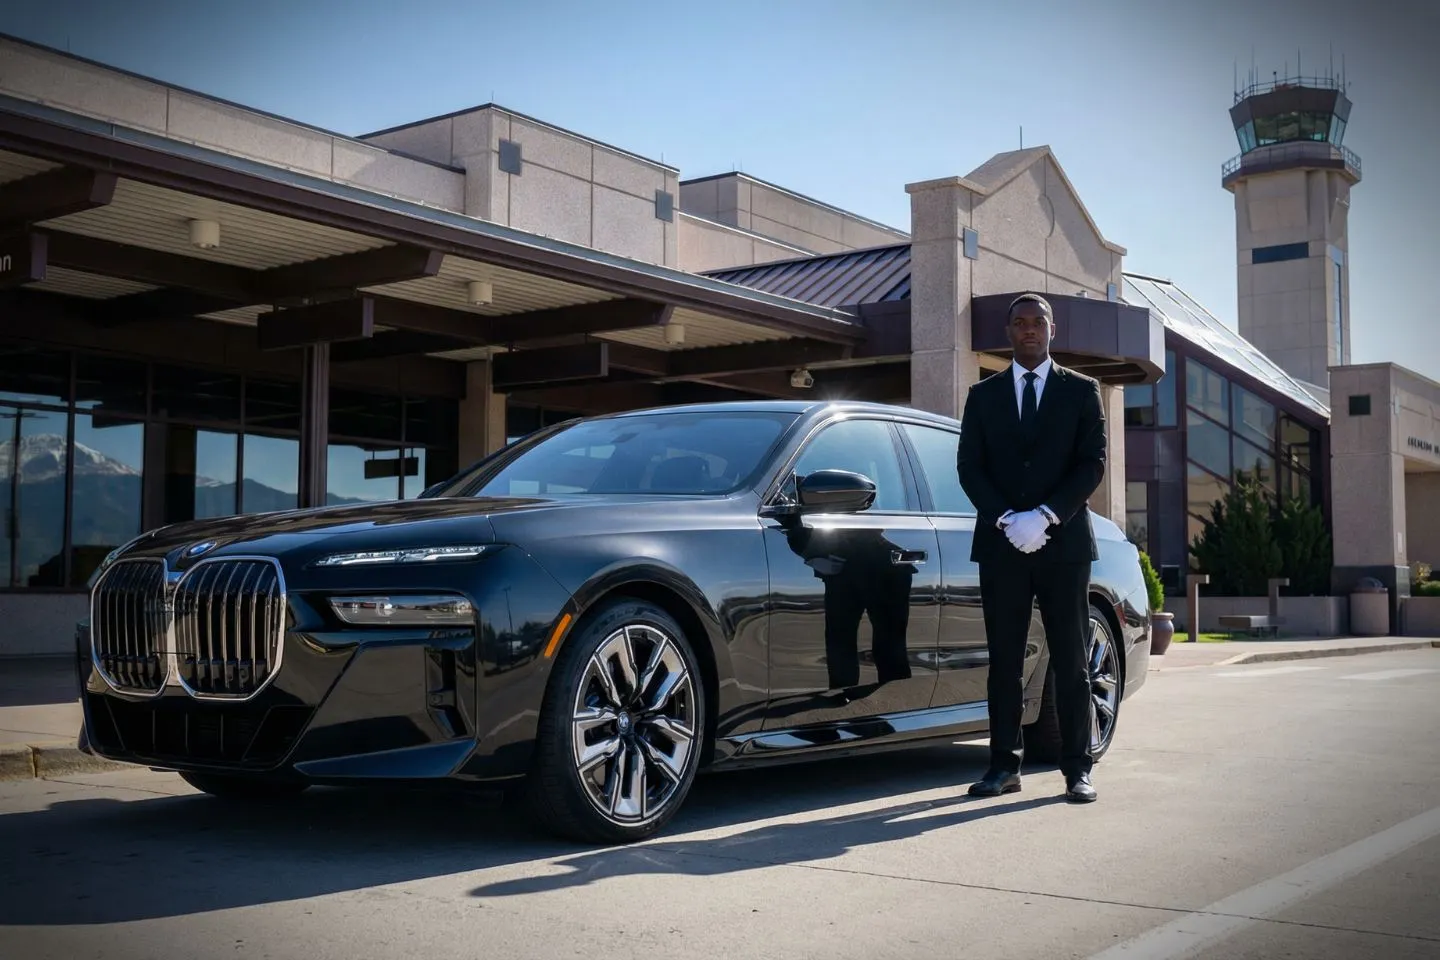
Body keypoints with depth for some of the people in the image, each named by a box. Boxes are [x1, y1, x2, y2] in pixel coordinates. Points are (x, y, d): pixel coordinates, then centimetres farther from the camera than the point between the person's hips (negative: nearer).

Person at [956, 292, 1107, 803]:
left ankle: (1077, 768, 5)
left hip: (1063, 541, -1)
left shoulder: (1081, 391, 8)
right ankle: (1004, 765, 8)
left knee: (1071, 661, 1)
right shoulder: (983, 395, 12)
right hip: (1000, 545, 1)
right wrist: (1007, 520, -10)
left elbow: (1093, 463, 0)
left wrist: (1044, 516, -13)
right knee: (1004, 661, 3)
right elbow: (968, 467, 5)